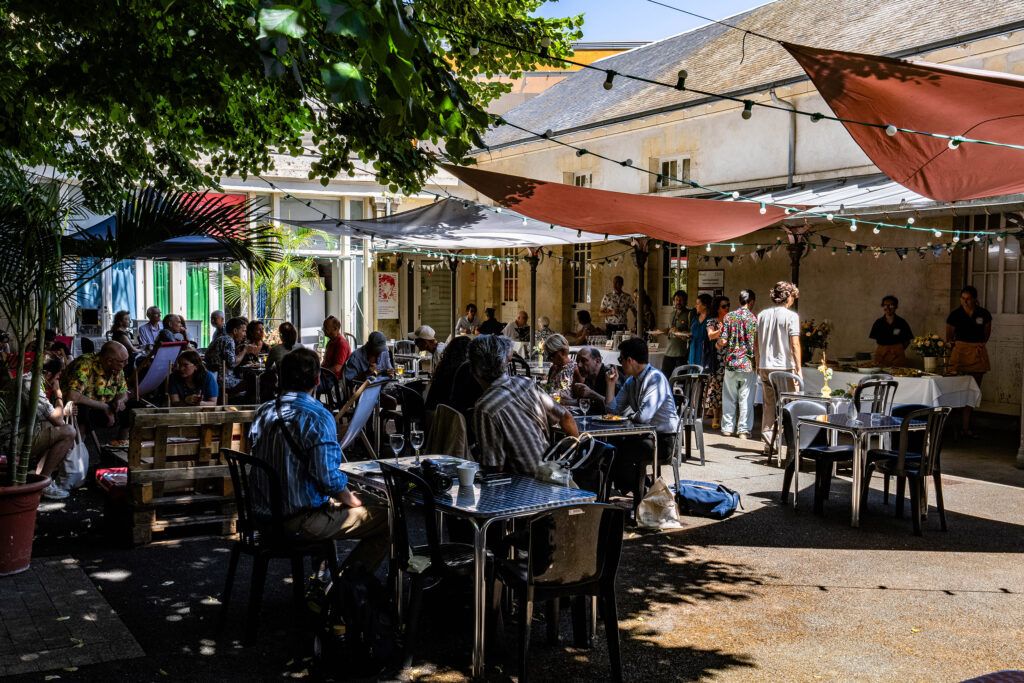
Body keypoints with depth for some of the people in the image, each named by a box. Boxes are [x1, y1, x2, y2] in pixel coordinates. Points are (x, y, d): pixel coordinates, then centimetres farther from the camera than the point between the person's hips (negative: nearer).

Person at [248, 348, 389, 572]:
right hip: (301, 521, -8)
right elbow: (329, 477, -22)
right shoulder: (318, 417, -19)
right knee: (387, 516, -1)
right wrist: (352, 501, -2)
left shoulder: (263, 412, 5)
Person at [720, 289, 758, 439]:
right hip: (748, 364, -3)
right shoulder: (753, 319, -7)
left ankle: (727, 428, 16)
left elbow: (723, 341, -2)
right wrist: (757, 362, 2)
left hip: (730, 362, 3)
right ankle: (744, 429, 5)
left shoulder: (729, 317, 1)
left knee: (729, 398, 11)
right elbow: (755, 344, -10)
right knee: (746, 399, 3)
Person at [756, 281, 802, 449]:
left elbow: (756, 343, 12)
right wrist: (798, 369, -12)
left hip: (765, 367, 5)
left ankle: (768, 441, 13)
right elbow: (794, 344, -14)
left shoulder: (762, 315, 8)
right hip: (784, 367, -5)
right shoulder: (791, 316, -8)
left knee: (769, 405, 12)